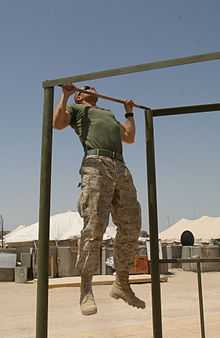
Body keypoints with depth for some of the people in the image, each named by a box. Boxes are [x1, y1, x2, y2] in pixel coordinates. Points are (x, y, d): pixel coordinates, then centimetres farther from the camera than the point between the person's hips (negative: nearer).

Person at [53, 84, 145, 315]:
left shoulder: (108, 114, 41)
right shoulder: (75, 109, 25)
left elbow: (129, 137, 40)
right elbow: (57, 122, 5)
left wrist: (129, 112, 47)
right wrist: (65, 94, 9)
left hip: (121, 168, 6)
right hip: (96, 164, -6)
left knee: (130, 228, 0)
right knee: (94, 227, -16)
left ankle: (122, 284, 11)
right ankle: (86, 289, -11)